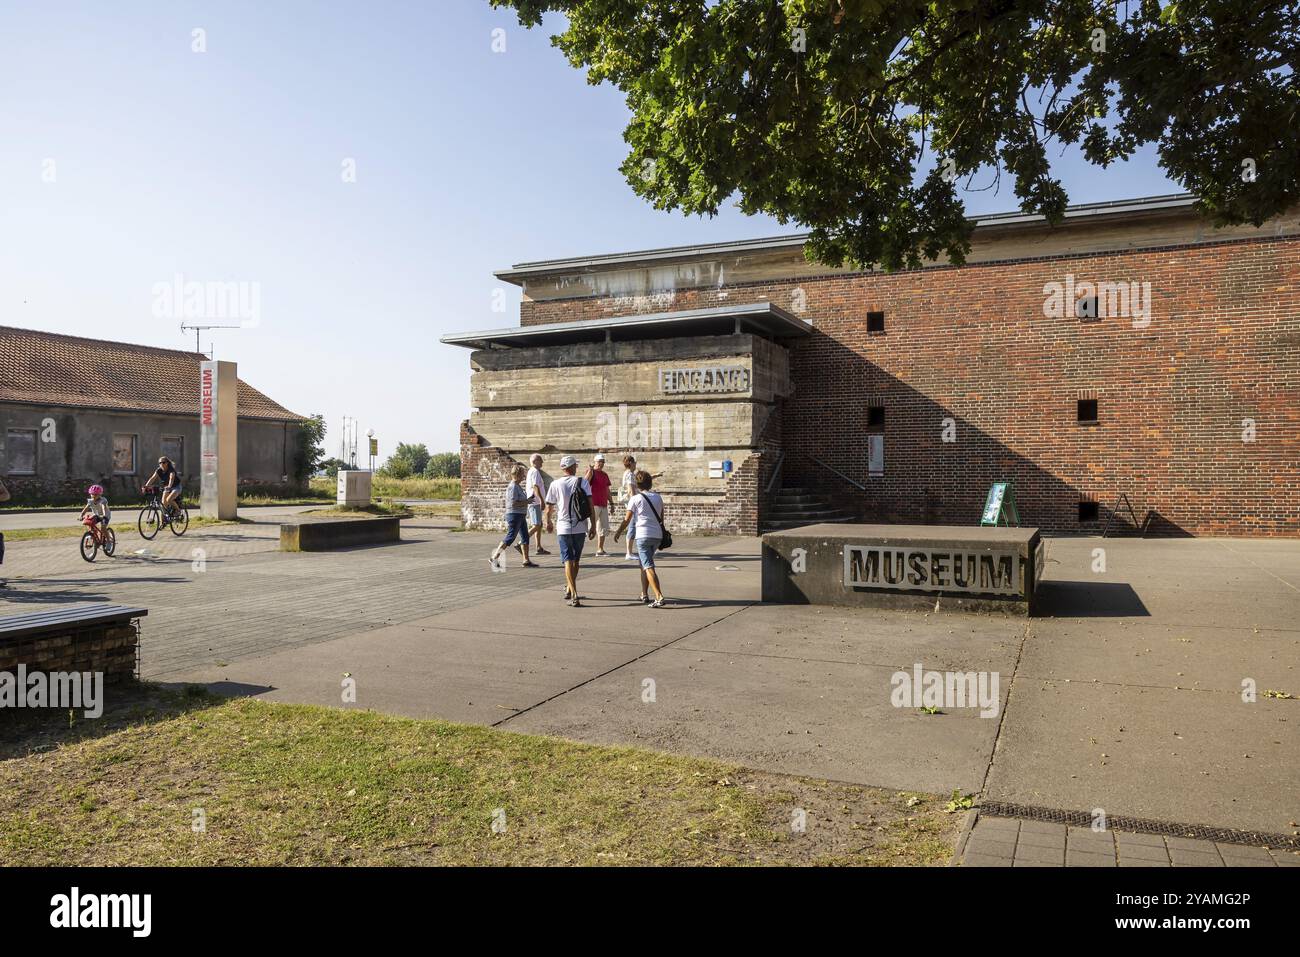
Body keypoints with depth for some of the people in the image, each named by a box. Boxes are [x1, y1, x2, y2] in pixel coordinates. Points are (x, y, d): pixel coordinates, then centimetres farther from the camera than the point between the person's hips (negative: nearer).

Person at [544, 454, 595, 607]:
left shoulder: (555, 484, -2)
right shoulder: (582, 482, -1)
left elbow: (549, 508, 3)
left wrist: (549, 523, 22)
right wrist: (592, 526, -2)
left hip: (563, 527, -1)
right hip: (580, 527, 2)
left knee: (568, 561, -2)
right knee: (576, 560, 18)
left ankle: (574, 596, -14)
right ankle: (569, 589, 34)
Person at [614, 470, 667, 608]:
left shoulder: (636, 499, -4)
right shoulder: (658, 497, 11)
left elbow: (627, 520, -3)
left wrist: (618, 533, 10)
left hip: (643, 535, -6)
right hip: (657, 535, 6)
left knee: (648, 567, -9)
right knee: (644, 564, 22)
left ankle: (659, 597, -21)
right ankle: (644, 595, 25)